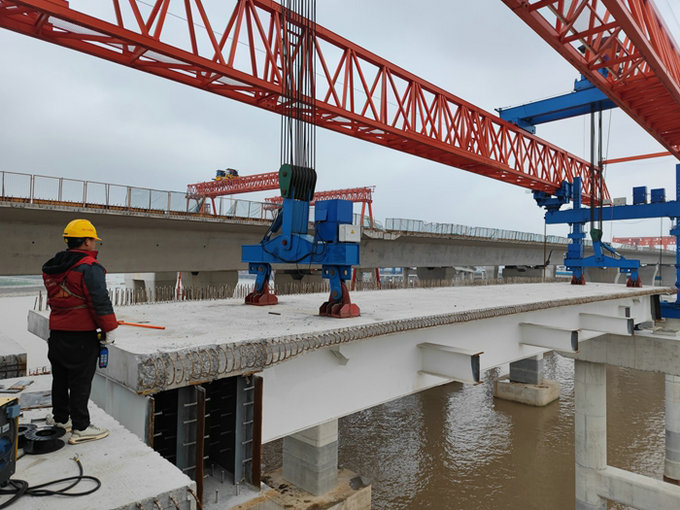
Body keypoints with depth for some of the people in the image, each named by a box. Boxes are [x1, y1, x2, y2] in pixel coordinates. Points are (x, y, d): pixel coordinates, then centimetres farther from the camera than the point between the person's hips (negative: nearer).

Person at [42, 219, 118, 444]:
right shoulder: (89, 268, -17)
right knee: (81, 381, 0)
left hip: (57, 332, 9)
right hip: (81, 336, -8)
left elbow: (54, 299, 18)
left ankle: (60, 418, 37)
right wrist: (109, 329, -11)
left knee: (60, 378, 21)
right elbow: (100, 302, -19)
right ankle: (81, 428, 7)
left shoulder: (52, 269, 11)